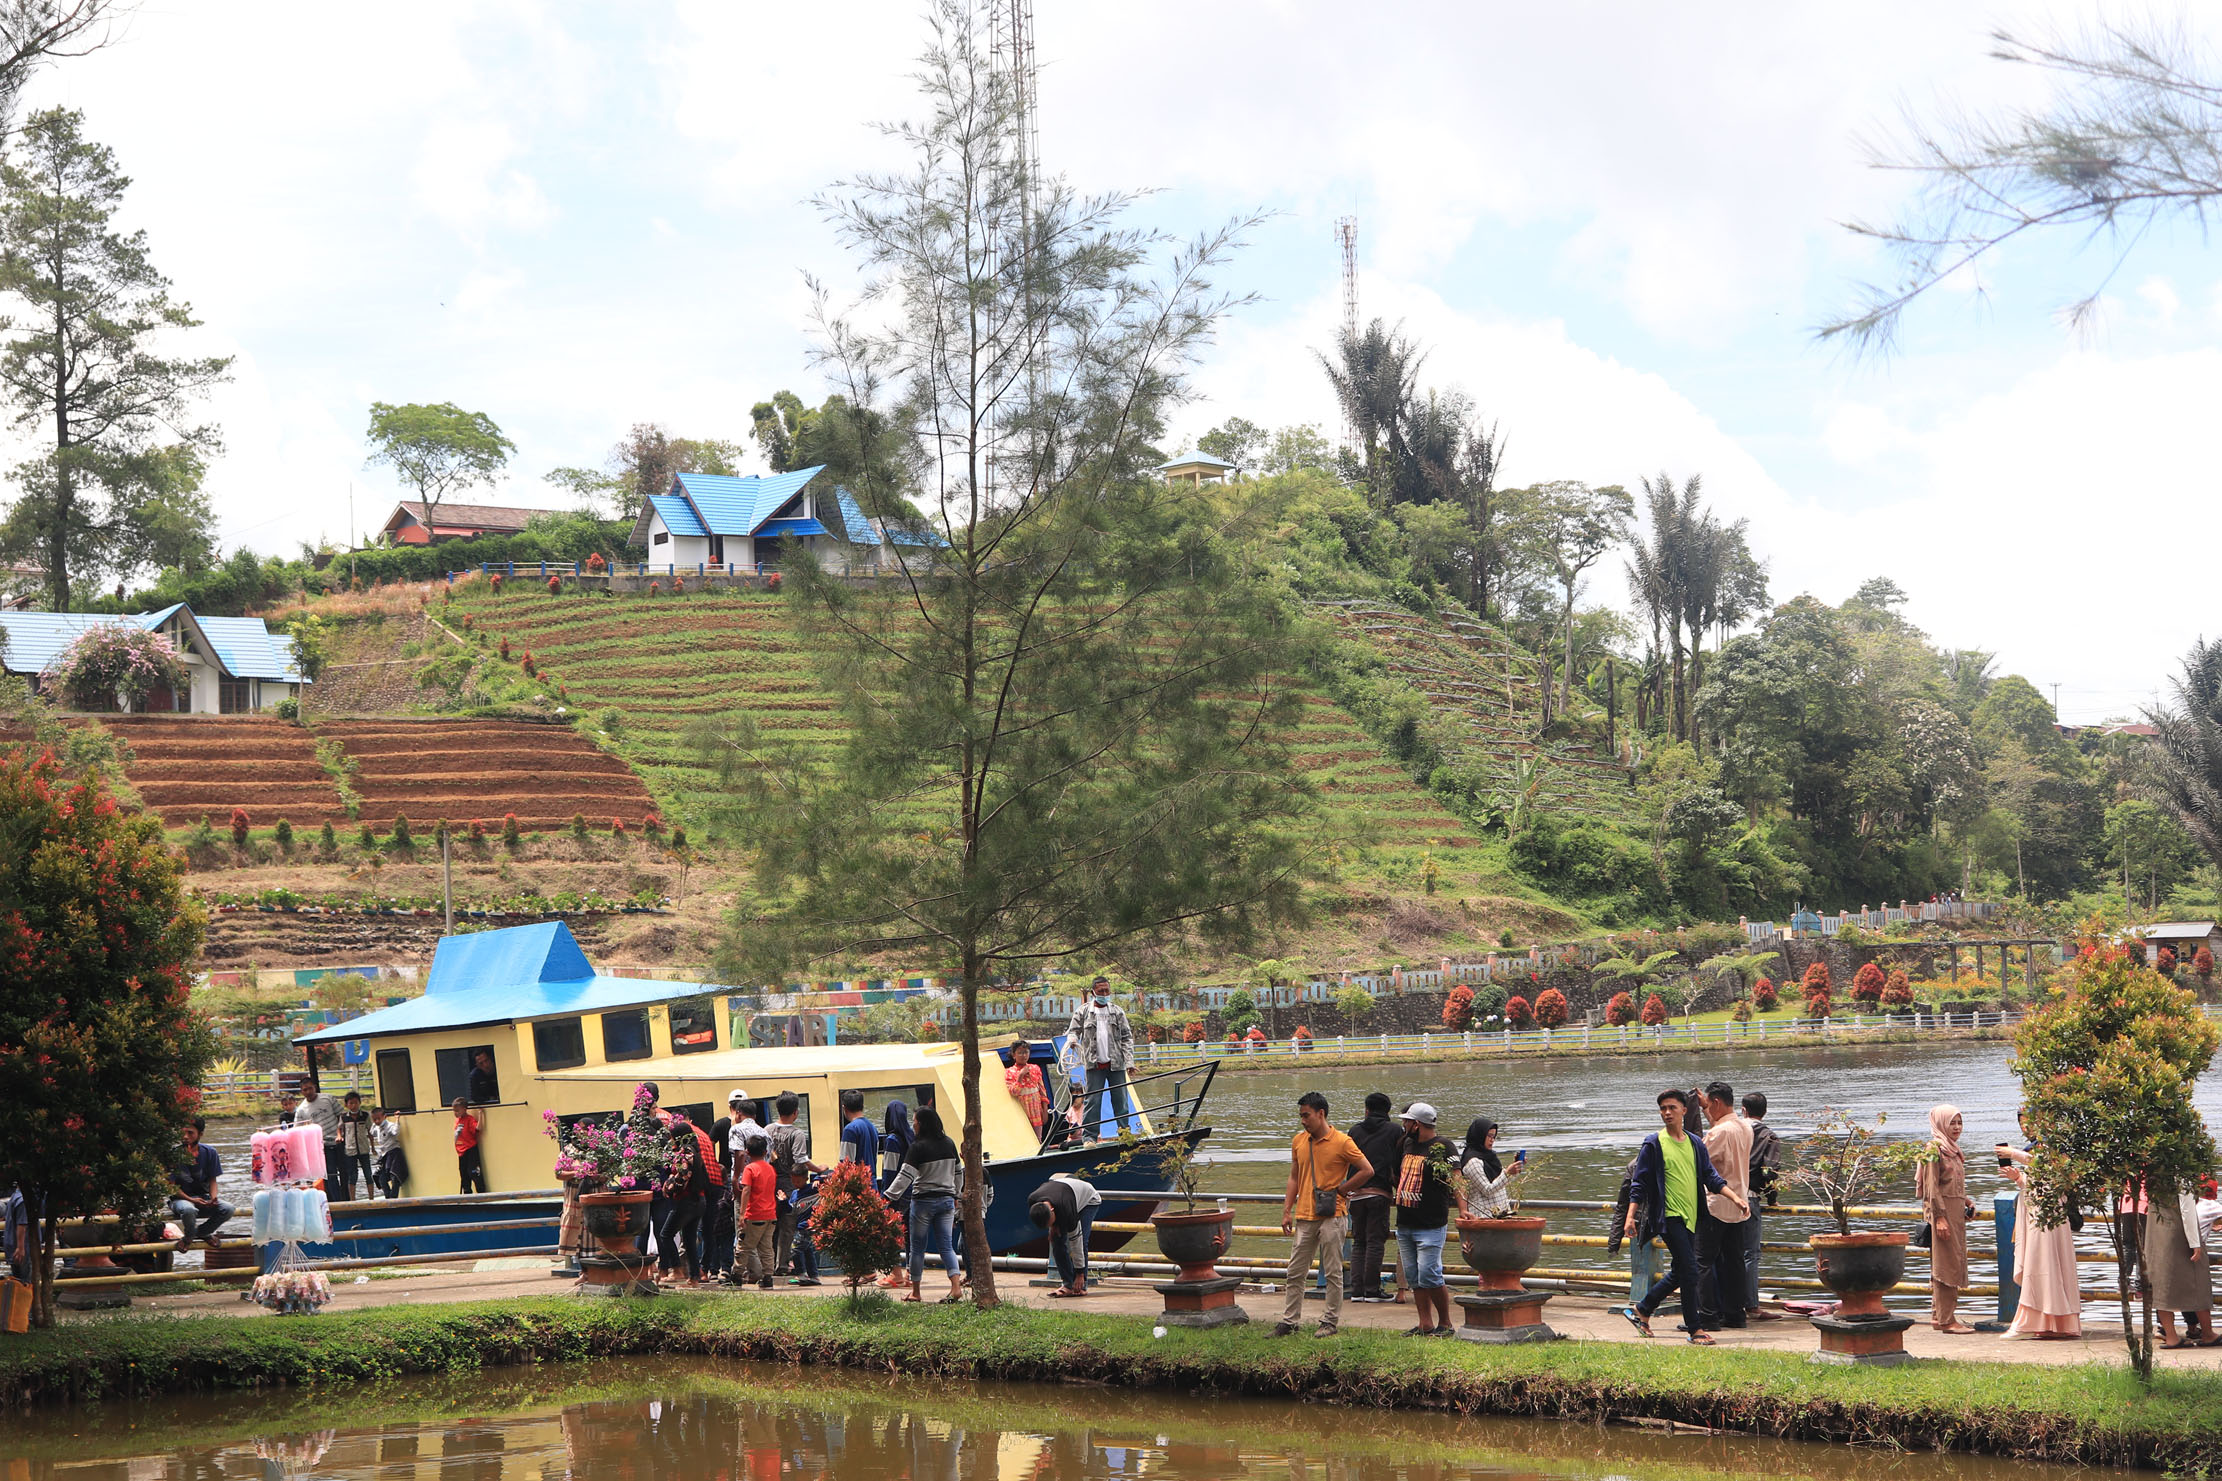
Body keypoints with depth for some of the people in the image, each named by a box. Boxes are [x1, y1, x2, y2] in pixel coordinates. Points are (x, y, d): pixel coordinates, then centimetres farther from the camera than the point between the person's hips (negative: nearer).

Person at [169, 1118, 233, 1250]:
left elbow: (212, 1180, 6)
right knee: (188, 1210, -40)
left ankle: (202, 1232, 4)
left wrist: (213, 1198, -14)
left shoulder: (209, 1152, 0)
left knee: (227, 1209, -24)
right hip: (181, 1198, -4)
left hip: (203, 1197, 4)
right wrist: (190, 1200, -20)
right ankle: (189, 1235, -5)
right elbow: (171, 1185, -7)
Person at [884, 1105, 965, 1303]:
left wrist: (888, 1198, -18)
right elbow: (958, 1173, 16)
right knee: (946, 1245, 5)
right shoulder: (949, 1144, 5)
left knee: (918, 1246, 7)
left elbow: (905, 1177, -19)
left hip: (923, 1201, -5)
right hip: (947, 1201, 5)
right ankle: (956, 1285, -13)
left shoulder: (918, 1147, -13)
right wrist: (955, 1195, 29)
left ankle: (915, 1291, 14)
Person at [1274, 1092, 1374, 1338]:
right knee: (1295, 1271, 6)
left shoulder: (1342, 1143, -8)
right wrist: (1287, 1211, 9)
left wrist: (1340, 1191, -5)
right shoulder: (1298, 1141, 9)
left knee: (1332, 1272, 1)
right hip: (1305, 1216, 5)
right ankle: (1289, 1320, 11)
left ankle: (1331, 1321, 8)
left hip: (1332, 1216, -5)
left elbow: (1367, 1171, -6)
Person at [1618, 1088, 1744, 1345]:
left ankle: (1641, 1310, 27)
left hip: (1690, 1218, 6)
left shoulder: (1695, 1144, 13)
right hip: (1669, 1216, -6)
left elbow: (1710, 1177, 11)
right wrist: (1631, 1215, -9)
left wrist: (1734, 1196, -2)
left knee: (1679, 1274, 12)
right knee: (1689, 1270, -12)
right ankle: (1696, 1329, -6)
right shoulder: (1653, 1144, -2)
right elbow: (1640, 1182, -2)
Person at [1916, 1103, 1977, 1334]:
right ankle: (1946, 1319, -7)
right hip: (1942, 1210, -10)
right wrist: (1940, 1217, -21)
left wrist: (1967, 1203, 10)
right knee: (1946, 1261, -8)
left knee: (1954, 1261, 11)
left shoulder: (1953, 1149, 17)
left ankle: (1939, 1315, 17)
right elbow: (1931, 1187, -16)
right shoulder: (1934, 1149, -11)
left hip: (1955, 1211, 10)